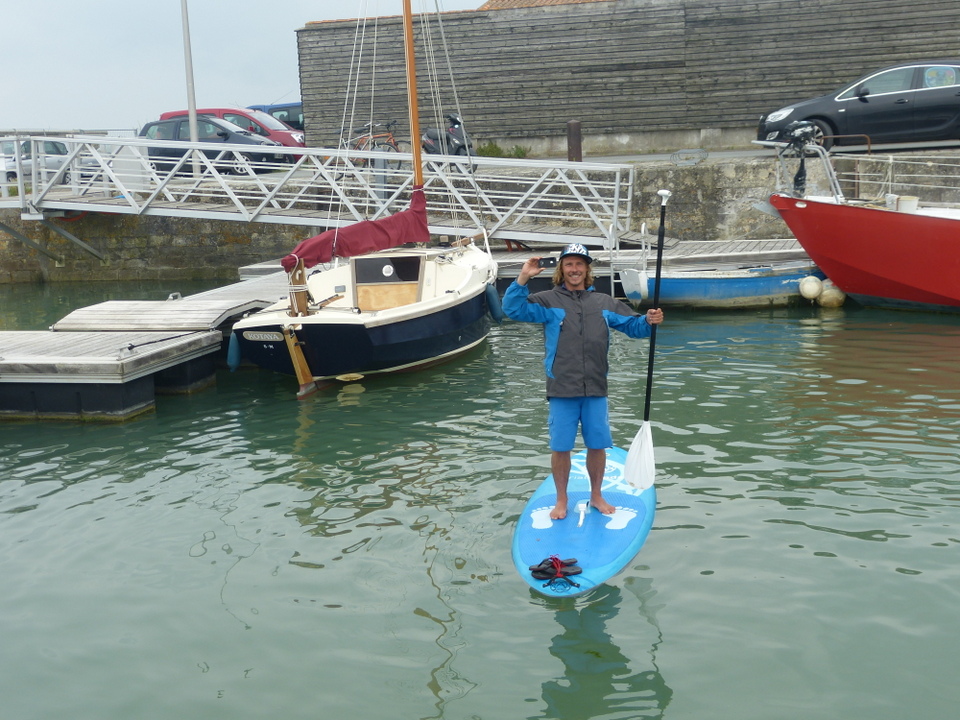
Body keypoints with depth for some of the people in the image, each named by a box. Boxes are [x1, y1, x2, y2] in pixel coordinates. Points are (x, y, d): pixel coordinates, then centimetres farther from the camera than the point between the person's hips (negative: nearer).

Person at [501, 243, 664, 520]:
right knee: (560, 447, 3)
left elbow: (632, 324, 13)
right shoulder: (548, 301, 2)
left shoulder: (605, 303, 12)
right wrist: (522, 279, -20)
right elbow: (514, 310, -9)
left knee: (597, 445, 9)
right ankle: (561, 500, 21)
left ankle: (596, 495, 29)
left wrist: (648, 321, -8)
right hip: (562, 390, -2)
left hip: (595, 390, 3)